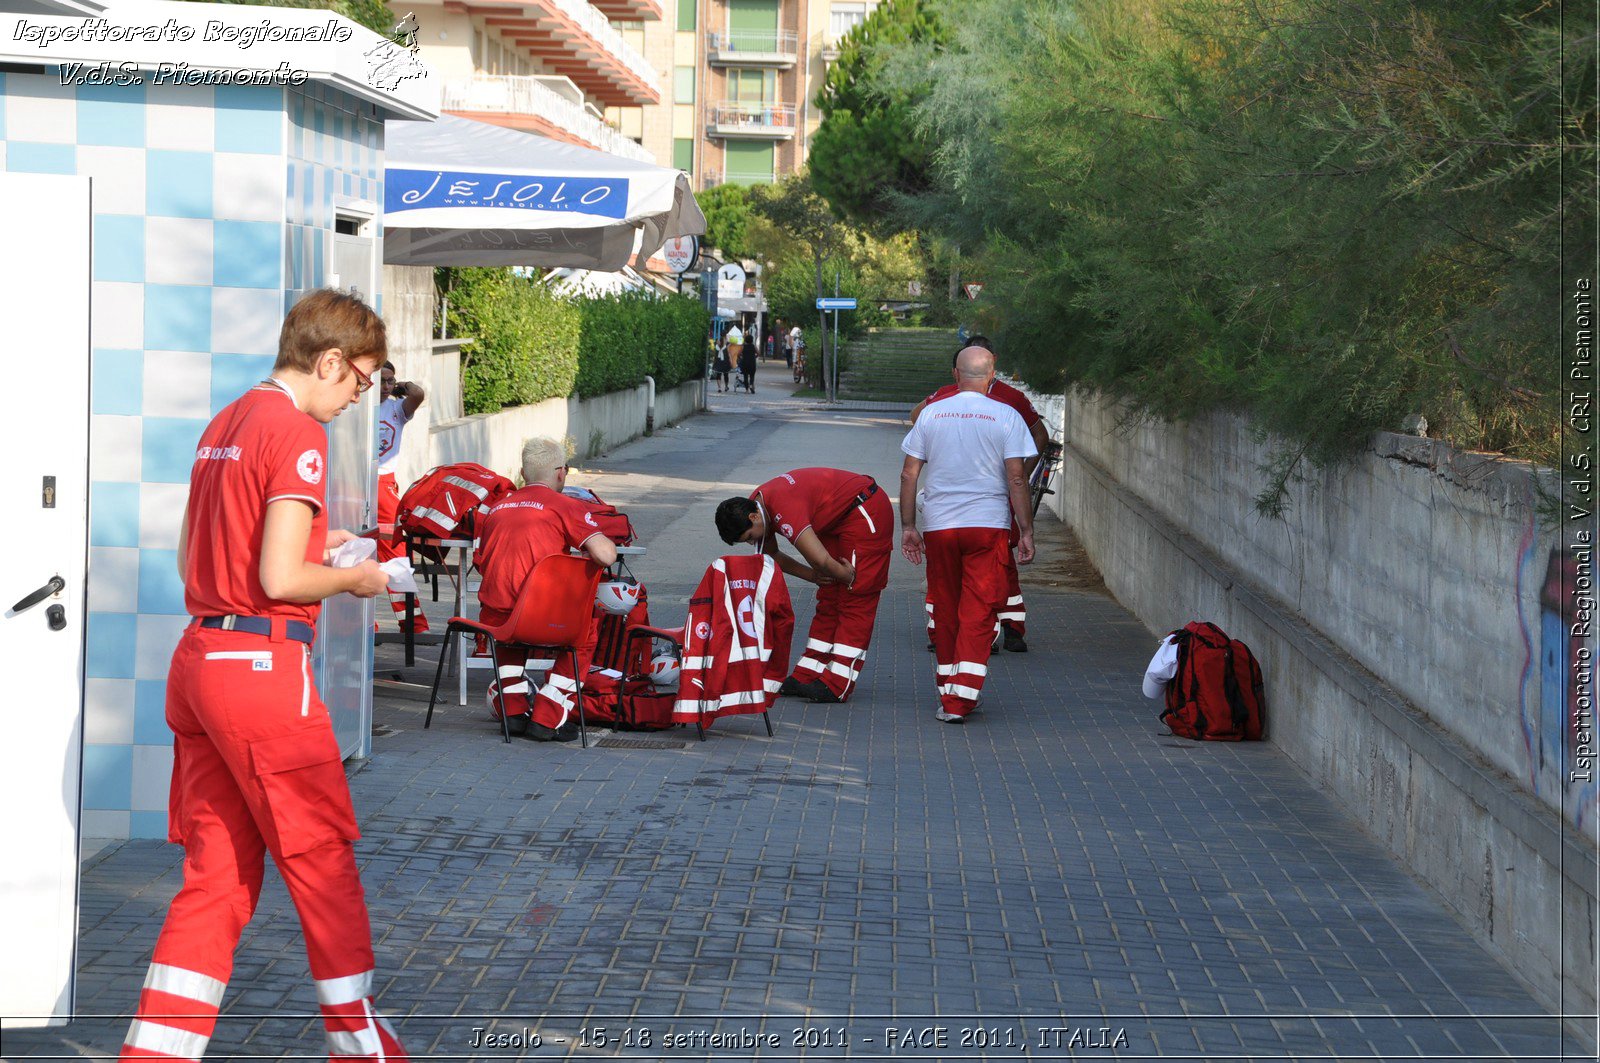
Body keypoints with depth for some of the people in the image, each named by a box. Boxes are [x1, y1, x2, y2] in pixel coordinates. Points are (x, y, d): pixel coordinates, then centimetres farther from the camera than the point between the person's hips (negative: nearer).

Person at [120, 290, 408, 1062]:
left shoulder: (224, 425, 16)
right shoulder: (298, 434, -12)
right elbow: (279, 581, -19)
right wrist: (352, 578, -1)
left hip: (198, 660, 9)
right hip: (263, 663, -9)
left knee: (217, 875, 9)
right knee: (324, 860, 5)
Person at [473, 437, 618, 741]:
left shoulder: (497, 507, 14)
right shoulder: (566, 506, -1)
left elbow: (481, 564, 20)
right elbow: (606, 555, -12)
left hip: (493, 620, 5)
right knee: (585, 632, 28)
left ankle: (513, 709, 28)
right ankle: (547, 719, 18)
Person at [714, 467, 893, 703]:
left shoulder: (783, 508, -33)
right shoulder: (756, 506, -2)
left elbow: (819, 558, -37)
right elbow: (772, 555, 13)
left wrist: (846, 576, -18)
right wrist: (812, 575, 2)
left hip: (866, 512, -10)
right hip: (837, 521, 10)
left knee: (855, 598, -10)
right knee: (829, 598, 10)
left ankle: (838, 686, -13)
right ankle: (807, 677, 12)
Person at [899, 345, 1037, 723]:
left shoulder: (931, 413, 6)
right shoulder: (1006, 416, -1)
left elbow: (909, 473, 5)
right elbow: (1016, 479, -5)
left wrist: (908, 526, 12)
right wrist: (1026, 530, 1)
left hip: (938, 525, 2)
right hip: (988, 523, -2)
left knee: (945, 610, 12)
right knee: (979, 611, -1)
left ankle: (949, 694, 19)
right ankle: (961, 699, -11)